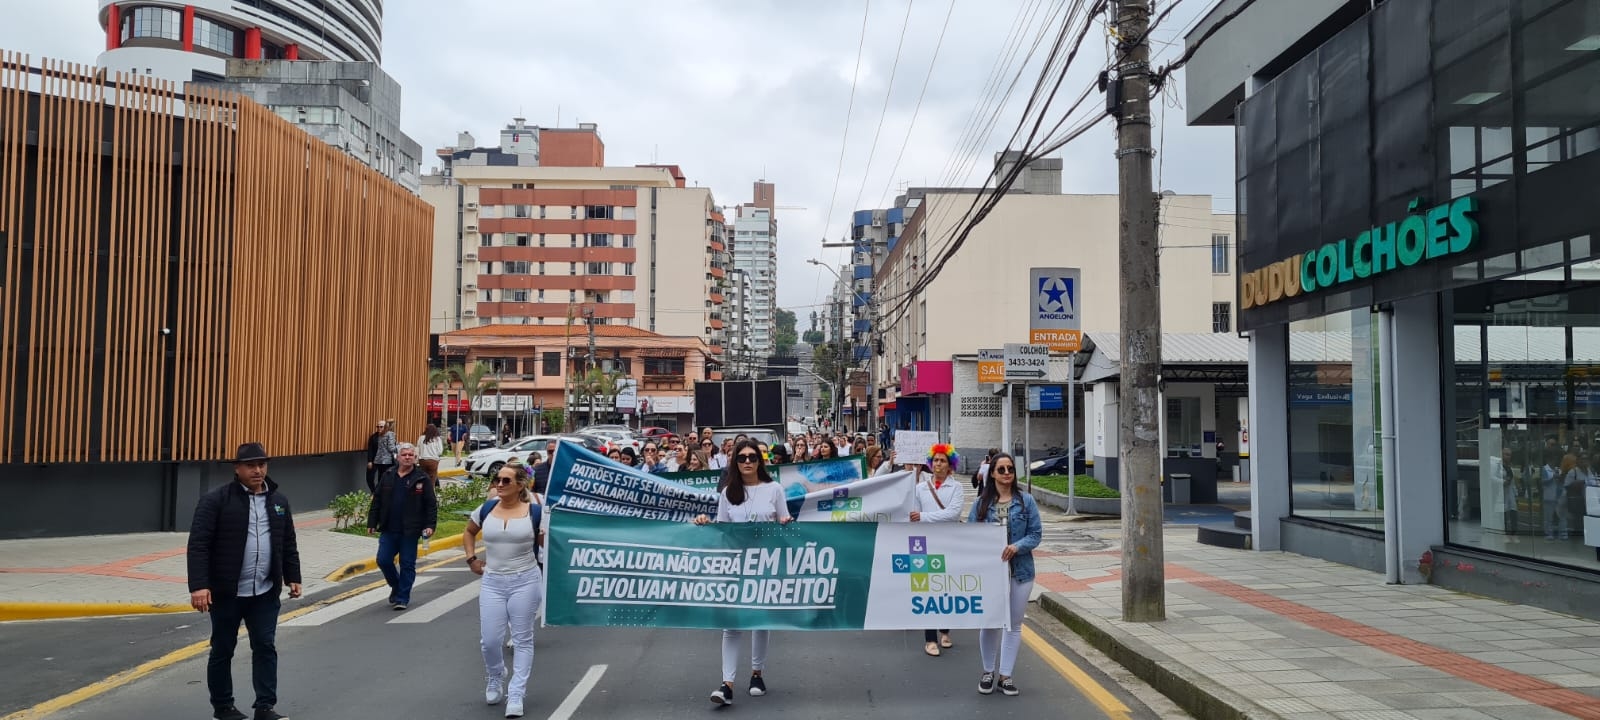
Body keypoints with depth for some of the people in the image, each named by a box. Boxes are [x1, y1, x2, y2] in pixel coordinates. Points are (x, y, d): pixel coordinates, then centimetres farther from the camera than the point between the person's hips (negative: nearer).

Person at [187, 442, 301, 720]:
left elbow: (288, 544, 15)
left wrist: (292, 577, 12)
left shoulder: (278, 500, 8)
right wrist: (198, 585, -21)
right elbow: (198, 545, -14)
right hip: (227, 592, -4)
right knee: (223, 649, 9)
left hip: (265, 592, 4)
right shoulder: (215, 500, -9)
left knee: (265, 647, 3)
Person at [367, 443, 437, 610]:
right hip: (388, 529, 3)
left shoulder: (422, 479, -3)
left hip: (410, 531, -3)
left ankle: (402, 598, 14)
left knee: (407, 564, 2)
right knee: (383, 560, 2)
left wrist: (430, 525, -12)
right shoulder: (387, 477, 7)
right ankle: (396, 587, 28)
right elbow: (377, 501, 11)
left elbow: (431, 504, -4)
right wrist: (372, 523, 8)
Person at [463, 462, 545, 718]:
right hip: (492, 582, 3)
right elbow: (468, 532, 20)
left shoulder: (535, 512, -7)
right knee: (489, 640, 2)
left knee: (522, 639, 4)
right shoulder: (486, 509, 2)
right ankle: (496, 680, 33)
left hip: (525, 582, -3)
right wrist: (471, 558, 11)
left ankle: (516, 696, 12)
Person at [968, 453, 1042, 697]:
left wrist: (1017, 546, -19)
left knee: (1013, 624, 9)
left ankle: (1005, 674, 21)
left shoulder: (1026, 501, -2)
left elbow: (1036, 533, -3)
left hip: (1019, 570, 0)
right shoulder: (982, 502, 0)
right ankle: (988, 671, 27)